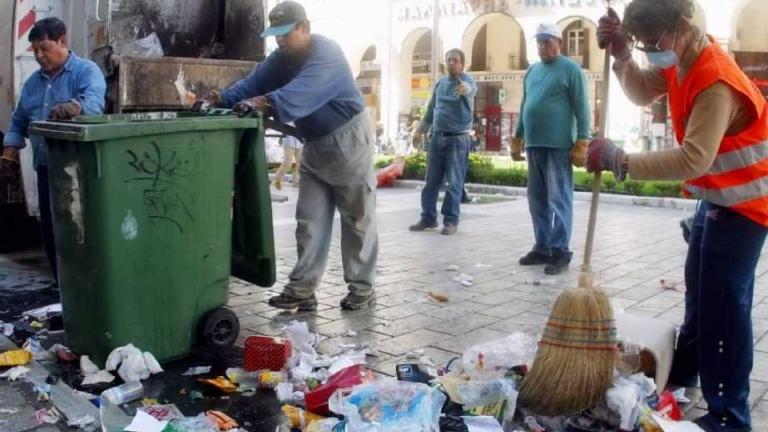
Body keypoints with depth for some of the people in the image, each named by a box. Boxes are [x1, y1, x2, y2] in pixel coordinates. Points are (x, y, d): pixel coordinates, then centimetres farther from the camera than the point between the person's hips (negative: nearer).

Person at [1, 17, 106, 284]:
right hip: (47, 167, 7)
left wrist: (74, 107, -45)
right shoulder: (33, 82, 18)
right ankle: (63, 285, 21)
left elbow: (94, 100, -25)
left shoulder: (86, 71, -4)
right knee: (50, 230, 10)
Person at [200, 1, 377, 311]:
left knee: (357, 218, 2)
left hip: (347, 138, -8)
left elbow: (302, 92, -41)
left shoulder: (326, 54, -24)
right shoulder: (281, 58, 3)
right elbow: (253, 83, -5)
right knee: (309, 219, 4)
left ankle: (362, 286, 11)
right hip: (315, 144, 8)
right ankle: (302, 288, 6)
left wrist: (266, 103, -56)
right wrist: (223, 99, -23)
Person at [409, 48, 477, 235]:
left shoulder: (467, 80, -9)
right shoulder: (440, 82, 10)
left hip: (457, 138, -6)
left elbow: (472, 88, -34)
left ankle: (451, 220, 4)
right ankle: (428, 217, 16)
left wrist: (466, 88, -58)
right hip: (437, 136, 6)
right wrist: (422, 127, 21)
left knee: (454, 181, -3)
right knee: (431, 180, 8)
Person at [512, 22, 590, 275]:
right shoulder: (532, 71, 18)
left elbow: (581, 108, -6)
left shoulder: (570, 69, -2)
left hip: (558, 145, -7)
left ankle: (560, 251, 0)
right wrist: (517, 139, 20)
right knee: (537, 200, 10)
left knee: (559, 199, -5)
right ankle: (542, 247, 19)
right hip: (534, 144, 7)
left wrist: (582, 143, -13)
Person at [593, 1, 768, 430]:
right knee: (699, 288, 21)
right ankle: (684, 369, 40)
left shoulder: (715, 81, -31)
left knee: (724, 305, -8)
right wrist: (622, 55, -11)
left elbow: (694, 159, -40)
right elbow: (643, 93, 7)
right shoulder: (680, 58, -3)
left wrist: (620, 161, -41)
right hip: (717, 196, 10)